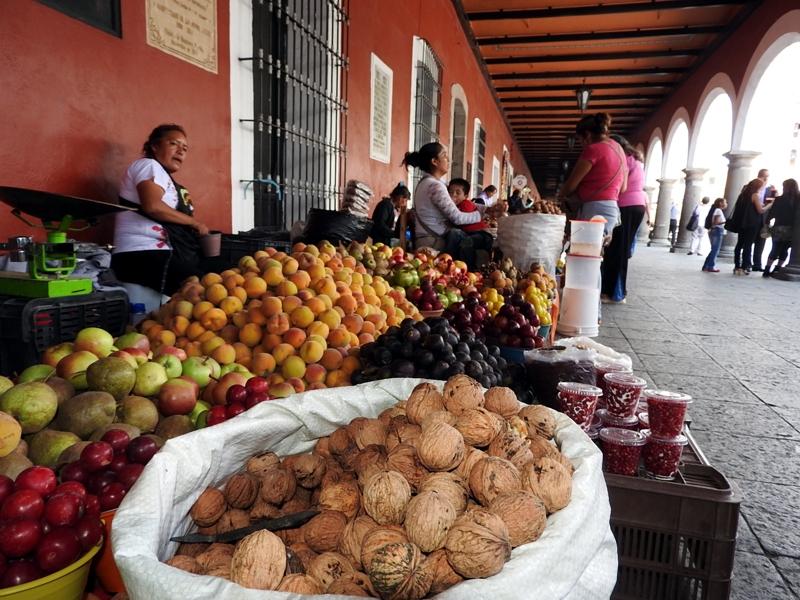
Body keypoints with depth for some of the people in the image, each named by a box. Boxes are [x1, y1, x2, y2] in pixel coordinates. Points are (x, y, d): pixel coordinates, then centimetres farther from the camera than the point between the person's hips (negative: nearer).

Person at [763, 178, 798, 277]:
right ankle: (777, 270, 13)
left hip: (779, 228, -1)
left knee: (775, 249, 9)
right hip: (793, 230, 1)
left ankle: (767, 270, 3)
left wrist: (767, 223, 6)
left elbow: (772, 213, -5)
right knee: (784, 251, 13)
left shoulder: (779, 199, -6)